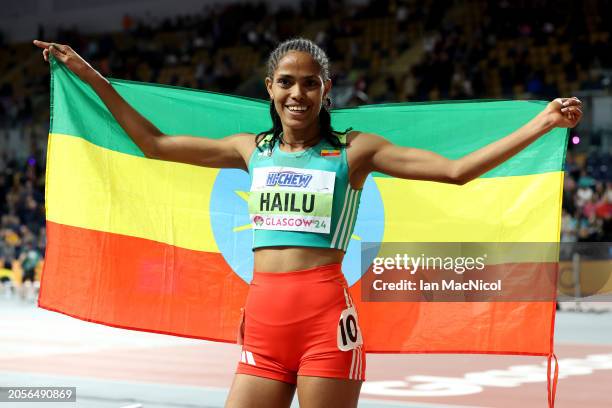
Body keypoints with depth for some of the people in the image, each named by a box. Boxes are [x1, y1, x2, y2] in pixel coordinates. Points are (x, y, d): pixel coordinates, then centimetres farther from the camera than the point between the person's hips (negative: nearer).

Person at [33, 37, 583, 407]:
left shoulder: (353, 150, 4)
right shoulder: (252, 149, 15)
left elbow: (456, 170, -1)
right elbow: (154, 143, 22)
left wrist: (541, 123, -7)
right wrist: (90, 76, 22)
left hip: (325, 317, -4)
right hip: (262, 320, 4)